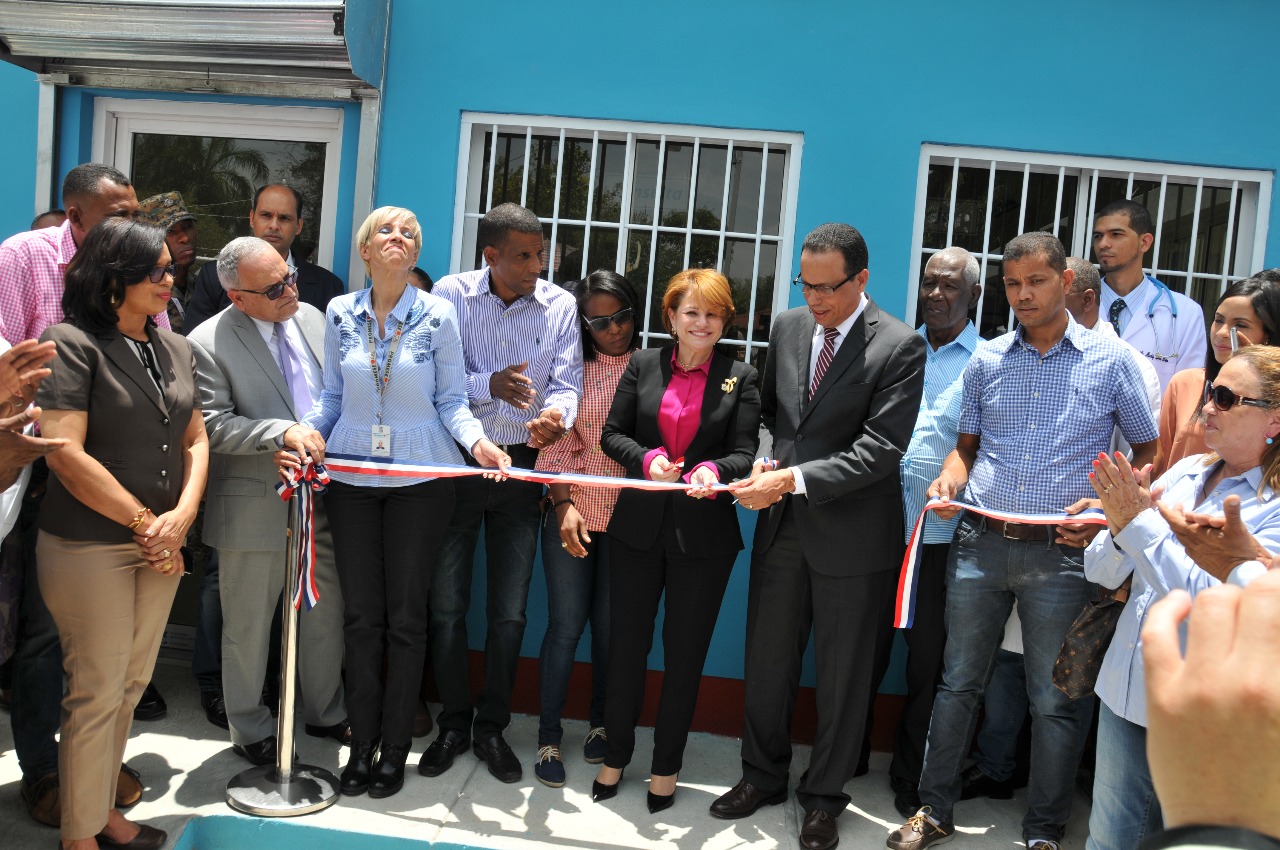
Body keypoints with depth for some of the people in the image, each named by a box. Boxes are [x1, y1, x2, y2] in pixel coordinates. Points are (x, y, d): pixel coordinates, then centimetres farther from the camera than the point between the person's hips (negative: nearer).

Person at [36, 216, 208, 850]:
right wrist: (145, 523, -13)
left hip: (160, 544, 6)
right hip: (89, 547, -6)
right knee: (96, 692, 3)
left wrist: (181, 516, -5)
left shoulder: (175, 348, 10)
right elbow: (65, 454, -18)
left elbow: (195, 440, 12)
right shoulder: (72, 343, -10)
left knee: (130, 685, 15)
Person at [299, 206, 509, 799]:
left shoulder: (437, 314, -2)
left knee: (406, 616, 4)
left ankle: (395, 748, 17)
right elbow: (333, 397, 11)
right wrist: (307, 433, -7)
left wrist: (476, 441, -19)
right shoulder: (340, 313, 5)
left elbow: (451, 401, -1)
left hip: (419, 480, -2)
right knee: (361, 616, 6)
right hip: (351, 477, 2)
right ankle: (362, 743, 20)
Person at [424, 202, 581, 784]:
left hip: (521, 465, 1)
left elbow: (566, 382, -6)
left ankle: (491, 727, 25)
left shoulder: (559, 305, -2)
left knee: (509, 612, 8)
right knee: (445, 605, 8)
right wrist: (490, 385, -28)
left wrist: (556, 416, -29)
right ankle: (454, 723, 26)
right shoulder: (451, 294, -7)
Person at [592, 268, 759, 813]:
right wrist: (646, 459, -17)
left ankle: (666, 766, 27)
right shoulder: (643, 365, 4)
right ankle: (616, 754, 30)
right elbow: (611, 435, 2)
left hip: (705, 535, -1)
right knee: (627, 643, 11)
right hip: (638, 526, 1)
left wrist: (714, 471, -25)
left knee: (685, 651, 10)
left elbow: (744, 454, -4)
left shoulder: (741, 377, 1)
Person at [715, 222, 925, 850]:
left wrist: (793, 478, -24)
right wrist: (768, 461, -4)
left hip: (853, 534, -5)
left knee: (842, 675, 11)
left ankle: (824, 797, 30)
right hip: (783, 524, 5)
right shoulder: (787, 328, 5)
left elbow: (880, 450, -19)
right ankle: (763, 776, 36)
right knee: (767, 661, 16)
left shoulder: (900, 346, -13)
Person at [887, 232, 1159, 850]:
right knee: (958, 681, 11)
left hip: (1060, 552, -2)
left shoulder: (1111, 361, 0)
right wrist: (951, 479, -5)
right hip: (979, 542, 3)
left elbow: (1149, 452, 6)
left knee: (1055, 700, 7)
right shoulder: (986, 359, 8)